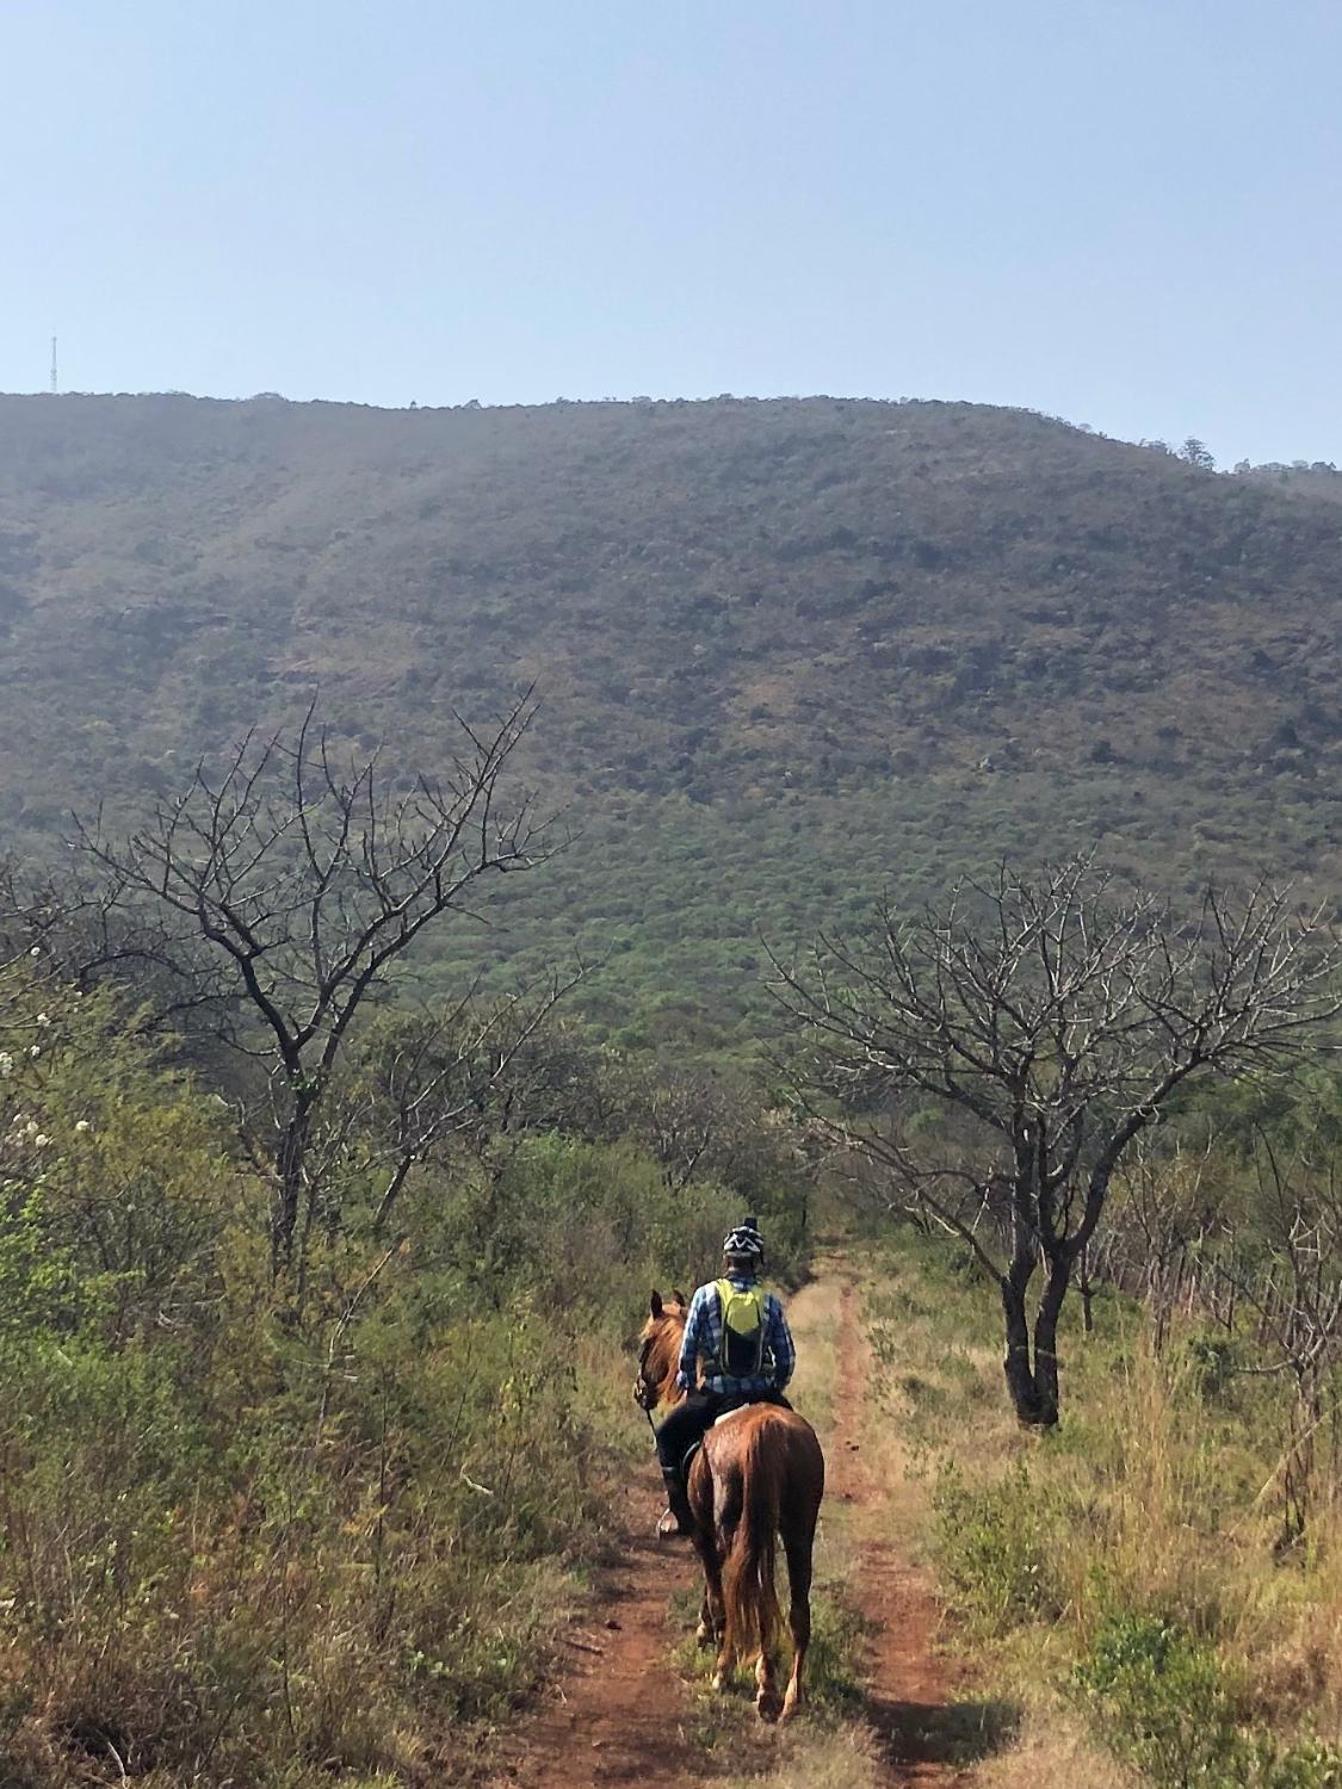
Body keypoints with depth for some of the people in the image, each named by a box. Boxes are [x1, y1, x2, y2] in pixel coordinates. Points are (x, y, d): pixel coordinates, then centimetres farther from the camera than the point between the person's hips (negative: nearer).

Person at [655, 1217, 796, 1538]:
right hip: (763, 1395, 2)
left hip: (715, 1395, -2)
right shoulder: (770, 1301, 1)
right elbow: (787, 1357, 3)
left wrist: (686, 1385, 13)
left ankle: (681, 1511, 9)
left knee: (669, 1437, 18)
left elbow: (688, 1348, -2)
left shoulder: (707, 1295, -4)